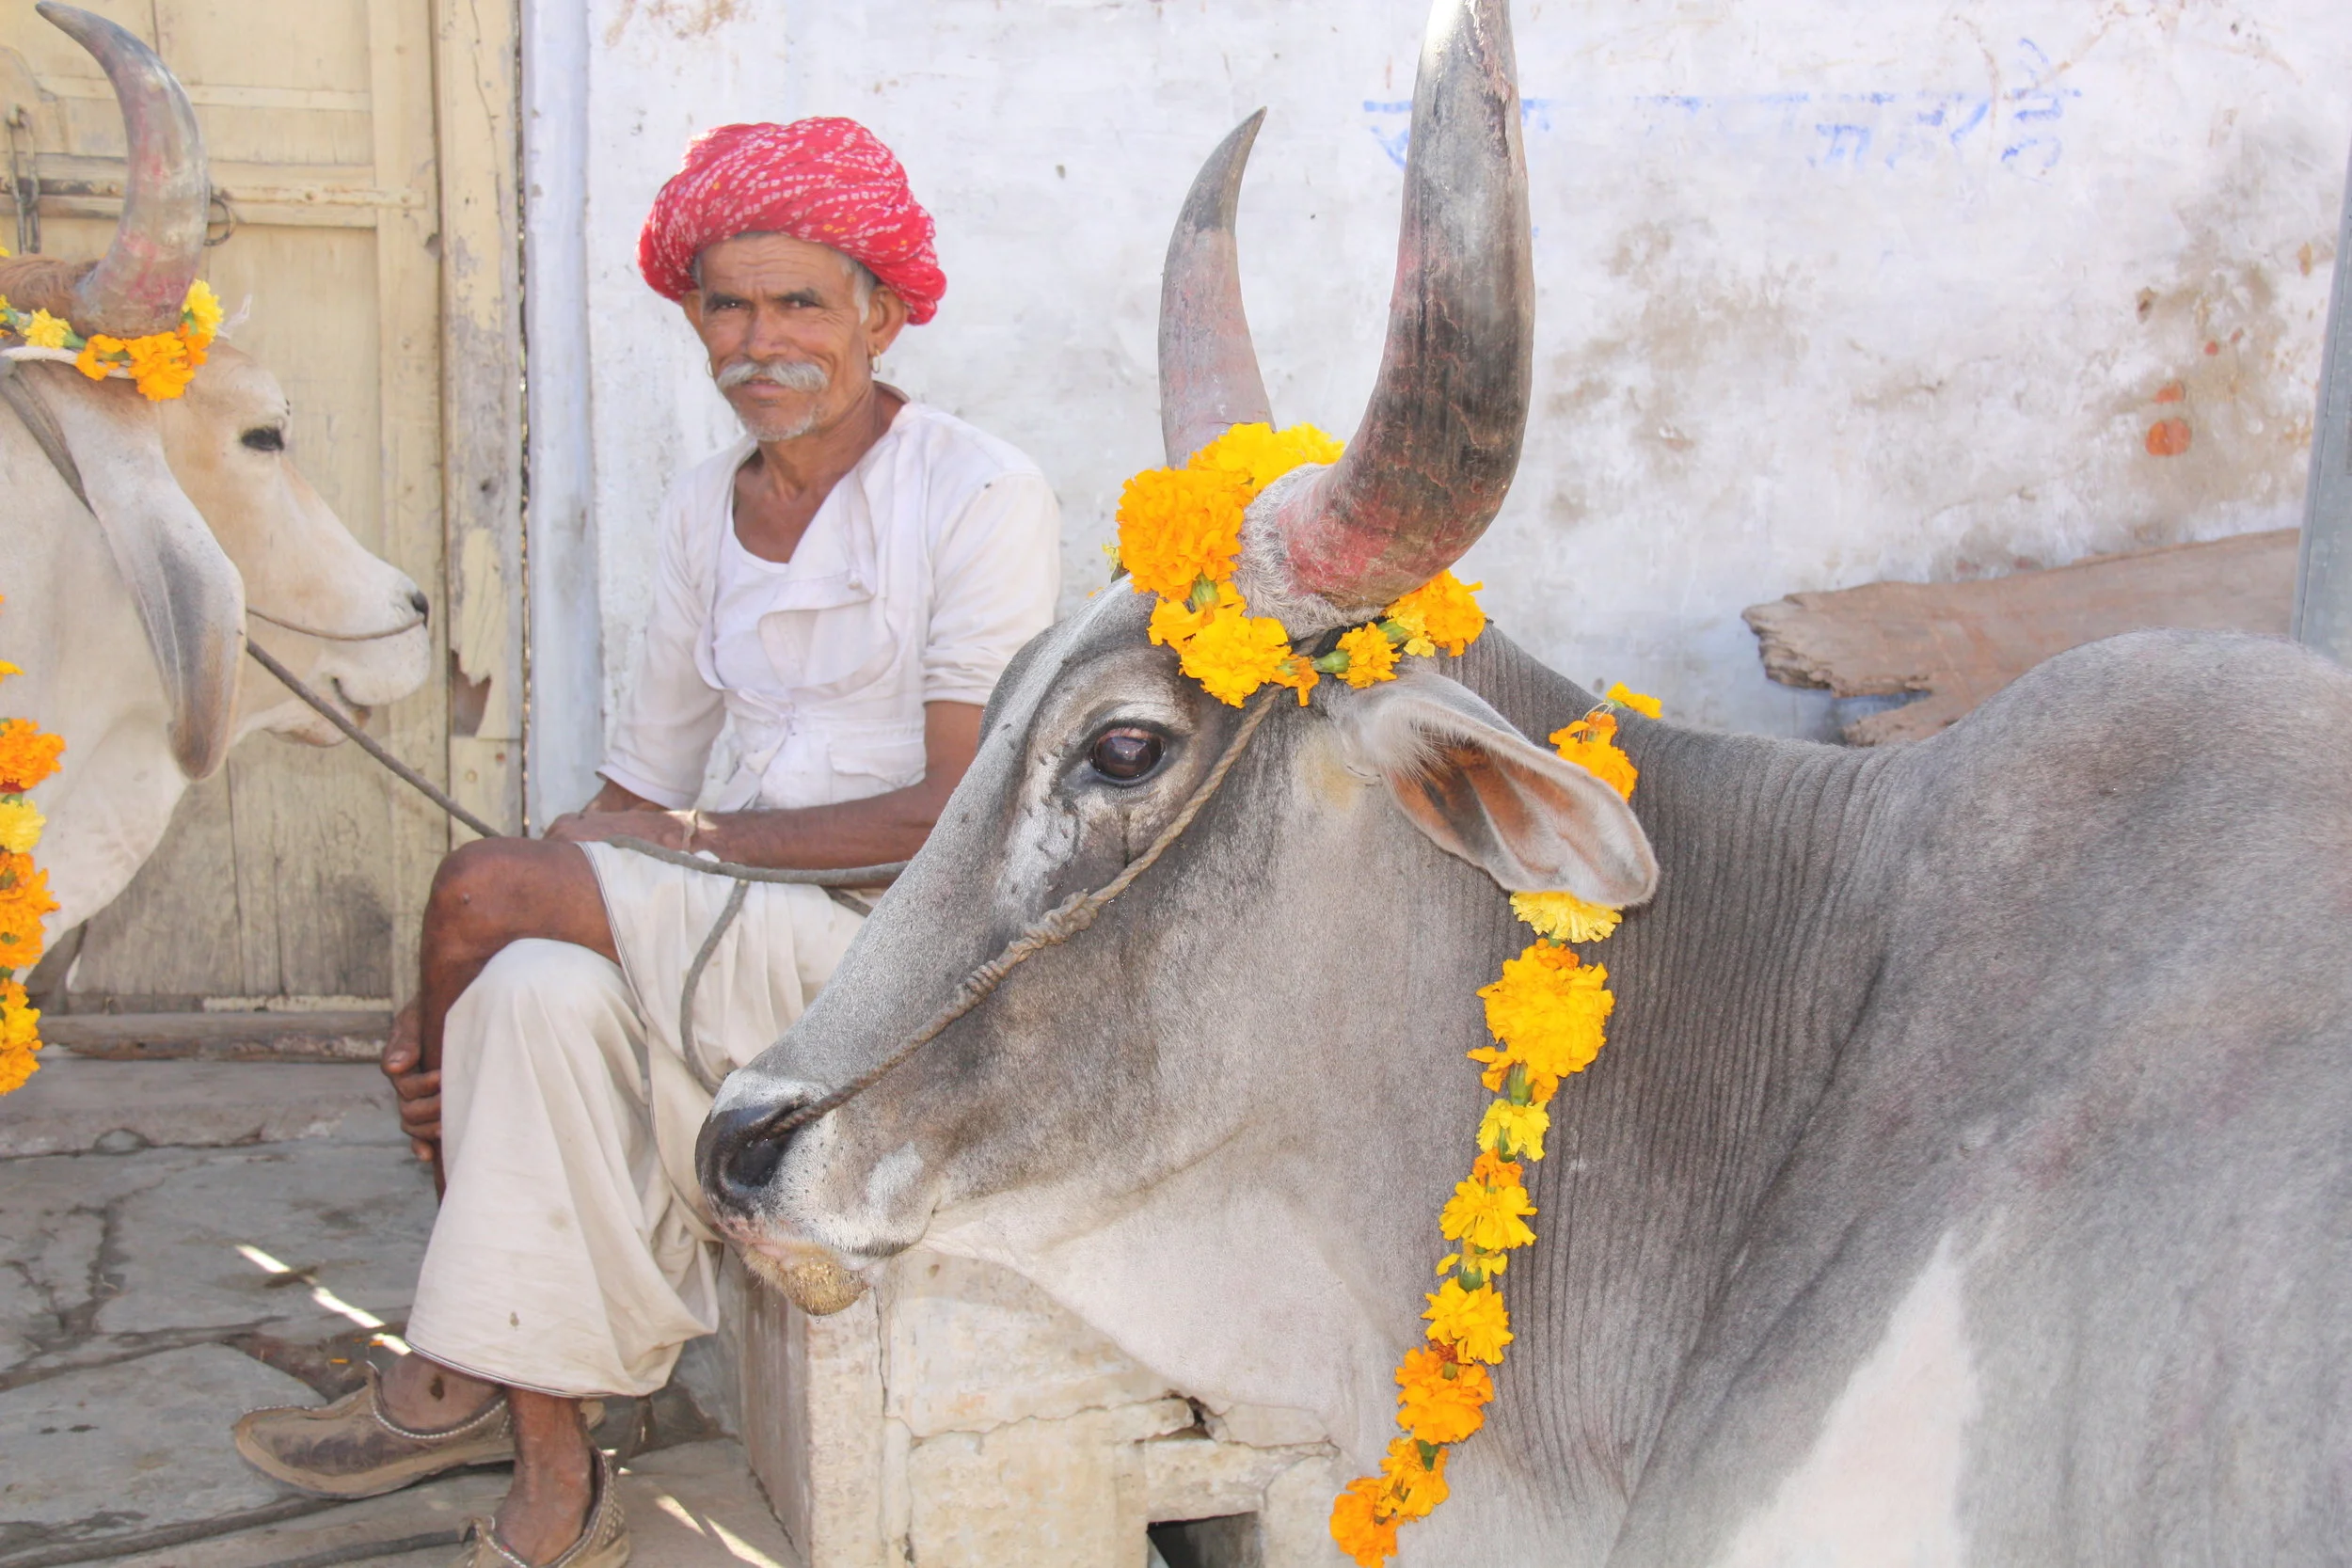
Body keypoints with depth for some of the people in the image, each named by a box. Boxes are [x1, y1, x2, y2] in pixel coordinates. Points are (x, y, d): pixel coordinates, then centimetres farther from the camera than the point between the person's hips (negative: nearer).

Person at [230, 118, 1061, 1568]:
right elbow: (643, 787, 12)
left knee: (489, 886, -22)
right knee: (538, 988, -27)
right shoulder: (706, 510, 14)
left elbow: (962, 817, -14)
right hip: (715, 931, 6)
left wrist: (699, 838, -13)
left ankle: (458, 1375, -2)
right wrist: (448, 1003, 0)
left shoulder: (981, 497, -7)